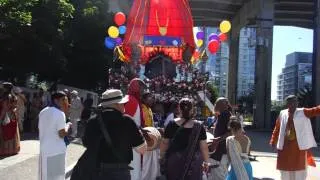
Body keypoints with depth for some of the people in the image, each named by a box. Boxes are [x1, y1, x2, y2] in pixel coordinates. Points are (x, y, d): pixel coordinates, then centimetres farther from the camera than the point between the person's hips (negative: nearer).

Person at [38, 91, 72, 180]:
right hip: (57, 150, -6)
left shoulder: (42, 112, 8)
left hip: (44, 149, 6)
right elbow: (62, 134, -17)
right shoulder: (60, 113, -15)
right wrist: (67, 126, -1)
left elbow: (40, 130, 16)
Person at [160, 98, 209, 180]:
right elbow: (204, 147, -6)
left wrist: (161, 156, 14)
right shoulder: (199, 127, -8)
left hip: (174, 161, 1)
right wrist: (206, 161, 7)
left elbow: (165, 143, 0)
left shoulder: (172, 125, -8)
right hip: (194, 162, 0)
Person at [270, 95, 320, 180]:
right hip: (285, 145, 2)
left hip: (299, 145, -1)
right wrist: (273, 141, 6)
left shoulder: (303, 112, -2)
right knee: (286, 167, 12)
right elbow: (277, 128, 8)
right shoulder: (282, 113, 3)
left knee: (299, 168, 7)